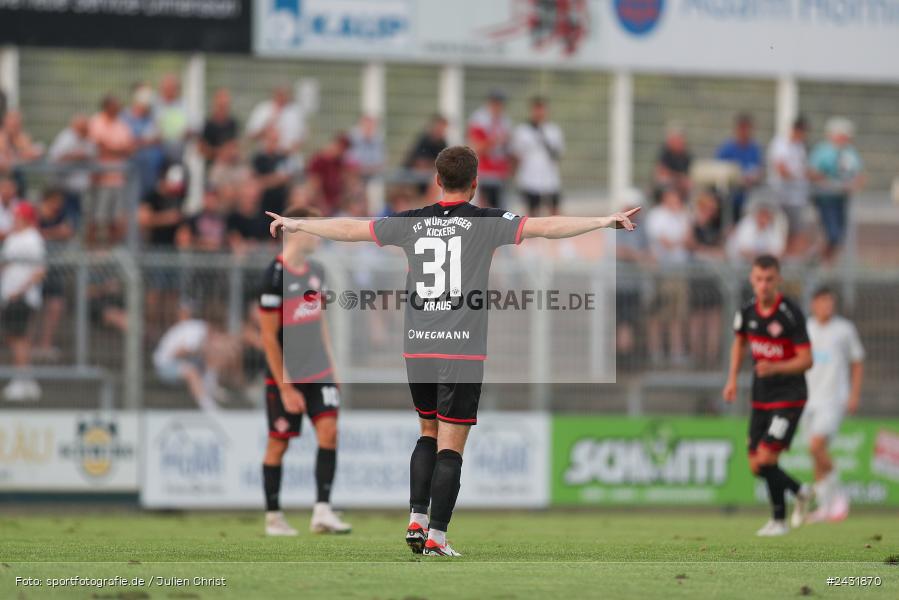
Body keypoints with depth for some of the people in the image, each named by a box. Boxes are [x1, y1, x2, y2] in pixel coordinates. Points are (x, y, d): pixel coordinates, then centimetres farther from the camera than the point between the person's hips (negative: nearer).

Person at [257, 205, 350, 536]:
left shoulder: (316, 271, 7)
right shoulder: (275, 276, -15)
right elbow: (268, 337, -14)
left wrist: (331, 365, 15)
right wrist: (285, 388, -15)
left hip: (318, 372, 6)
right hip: (285, 376, -6)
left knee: (329, 431, -8)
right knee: (278, 443, 3)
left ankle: (322, 511, -9)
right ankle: (273, 517, 14)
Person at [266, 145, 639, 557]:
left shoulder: (411, 222, 5)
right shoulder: (486, 222, -5)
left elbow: (349, 229, 14)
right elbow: (544, 227, -14)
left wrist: (296, 225, 28)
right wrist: (604, 221, -13)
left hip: (417, 350, 4)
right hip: (463, 353, -4)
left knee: (429, 433, 21)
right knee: (450, 446, 0)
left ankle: (416, 521, 10)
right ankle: (436, 538, -3)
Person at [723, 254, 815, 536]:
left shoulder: (791, 314, -18)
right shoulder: (747, 312, -1)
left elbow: (806, 360, -17)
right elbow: (739, 342, 20)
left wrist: (775, 368, -32)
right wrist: (732, 378, 10)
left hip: (789, 397, -6)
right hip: (761, 398, 6)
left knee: (766, 458, -15)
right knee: (756, 466, 6)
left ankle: (779, 520, 3)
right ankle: (801, 492, 32)